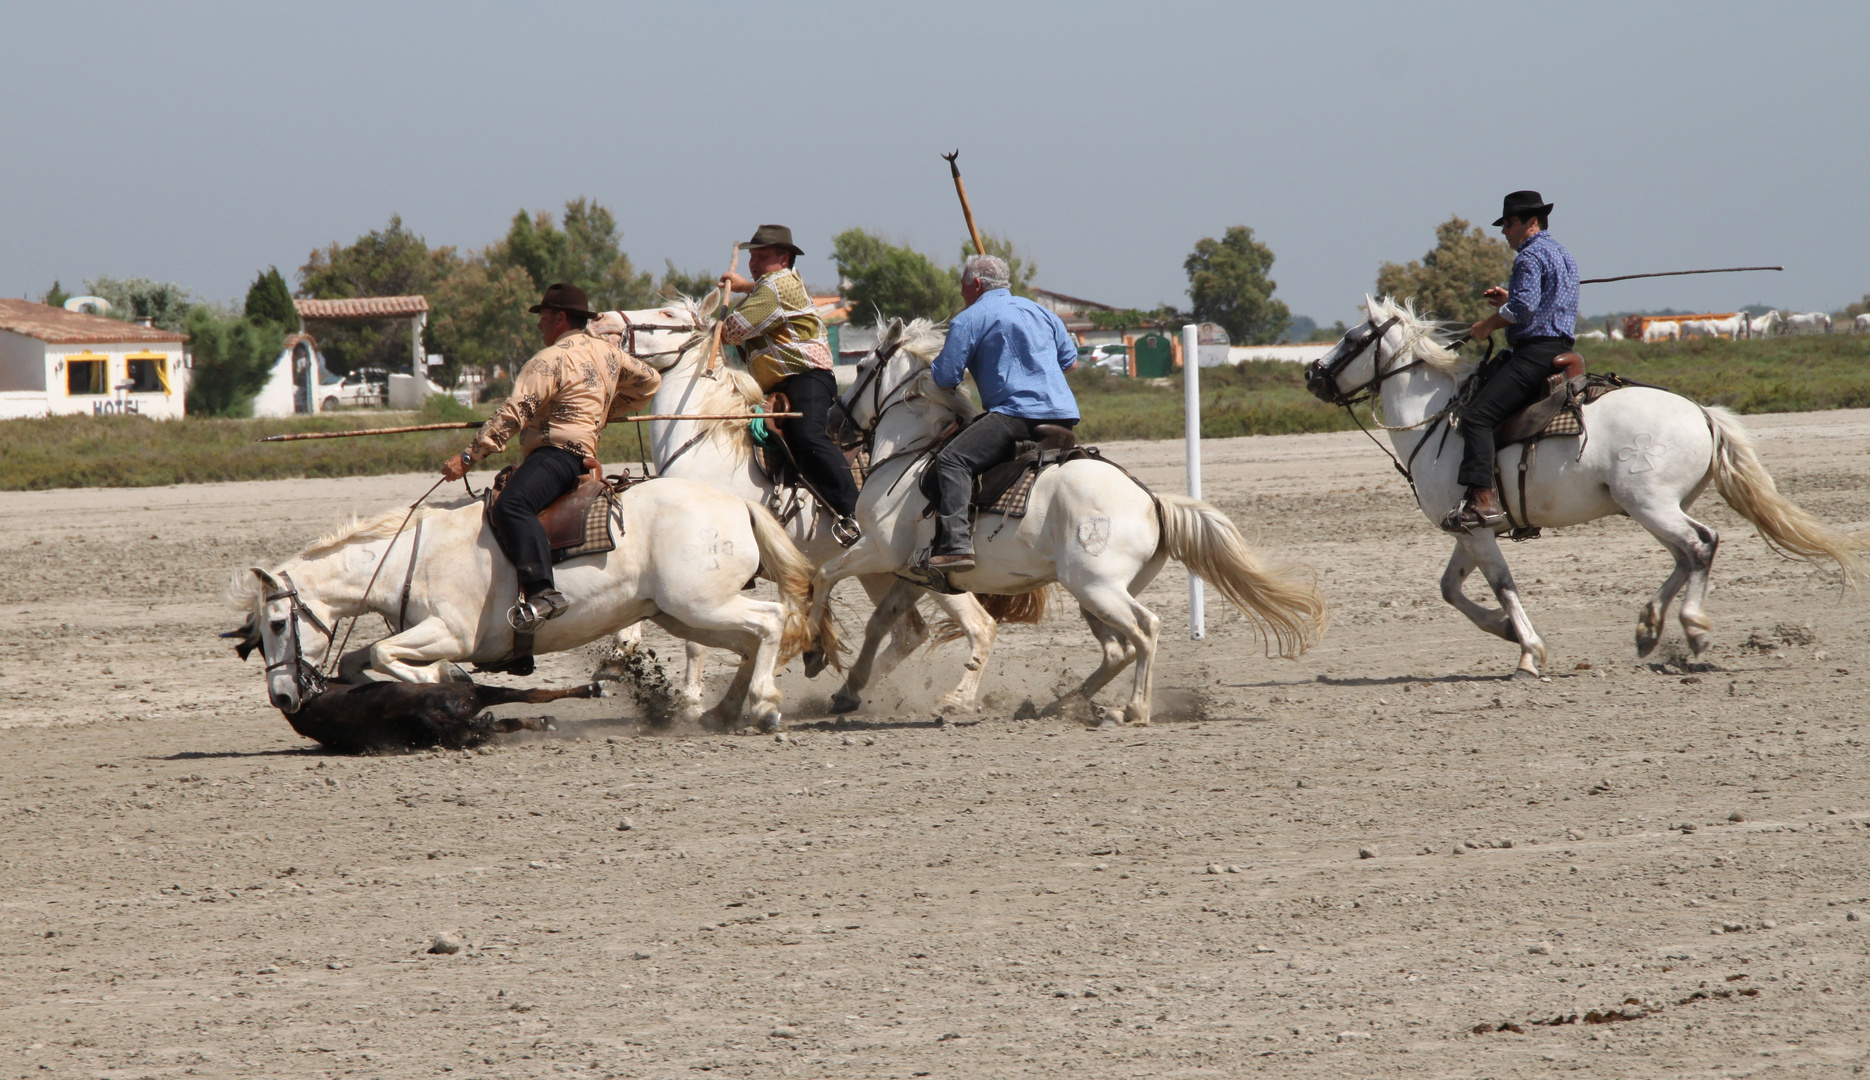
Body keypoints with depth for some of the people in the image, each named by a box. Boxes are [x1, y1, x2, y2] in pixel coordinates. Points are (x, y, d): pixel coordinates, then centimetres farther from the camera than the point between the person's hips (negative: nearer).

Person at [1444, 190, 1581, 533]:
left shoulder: (1530, 257, -9)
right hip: (1561, 348, 11)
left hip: (1535, 351, -11)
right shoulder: (1563, 255, 23)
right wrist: (1509, 299, 22)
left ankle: (1483, 500, -31)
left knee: (1476, 416, -18)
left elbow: (1524, 308, -22)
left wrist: (1487, 325, -9)